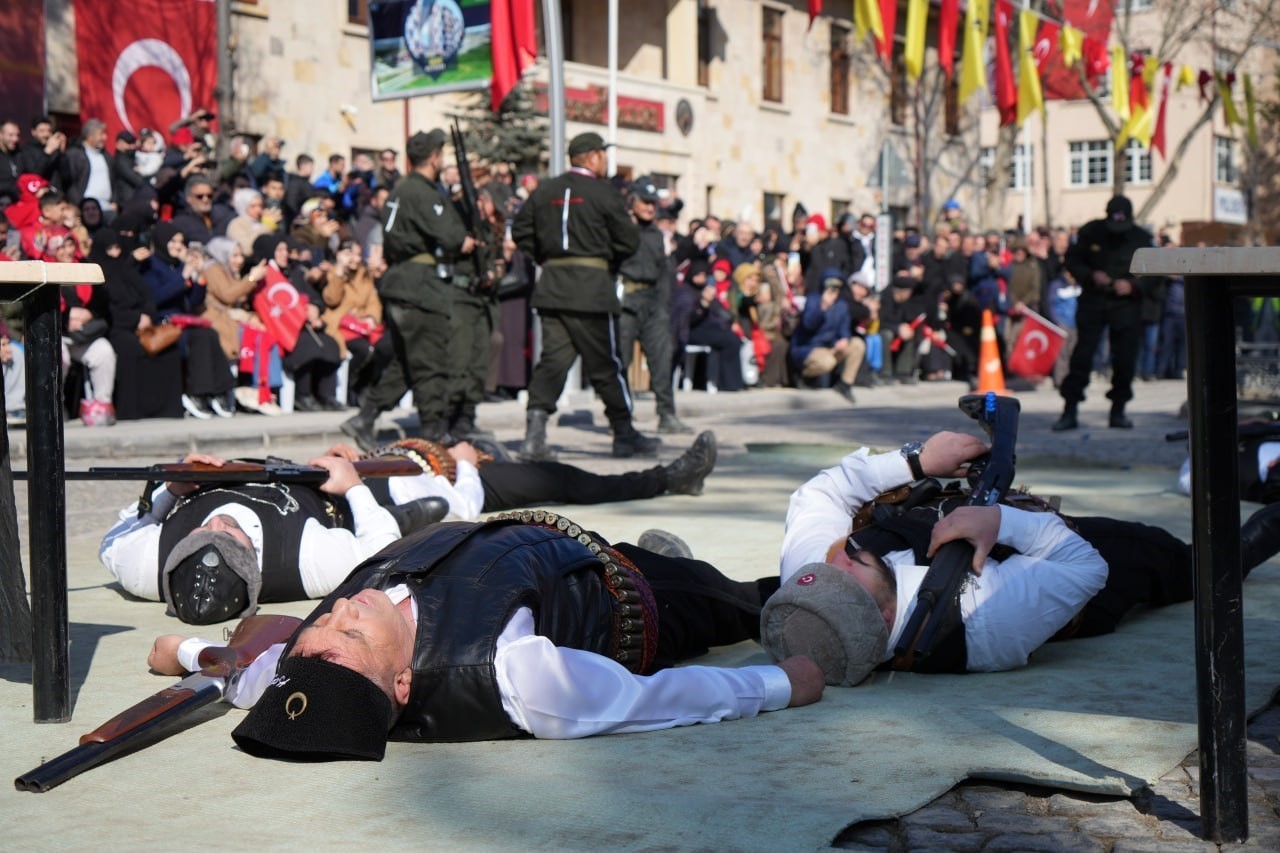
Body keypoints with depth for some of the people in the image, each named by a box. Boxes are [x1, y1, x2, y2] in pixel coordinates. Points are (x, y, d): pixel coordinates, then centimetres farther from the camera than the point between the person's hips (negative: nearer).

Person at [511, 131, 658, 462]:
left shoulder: (544, 191, 9)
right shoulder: (603, 194, -6)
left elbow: (520, 231, 13)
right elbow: (629, 240, -5)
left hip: (551, 285, 5)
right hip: (591, 287, -5)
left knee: (553, 357, 4)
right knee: (605, 363, 5)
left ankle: (534, 432, -11)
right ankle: (624, 432, 16)